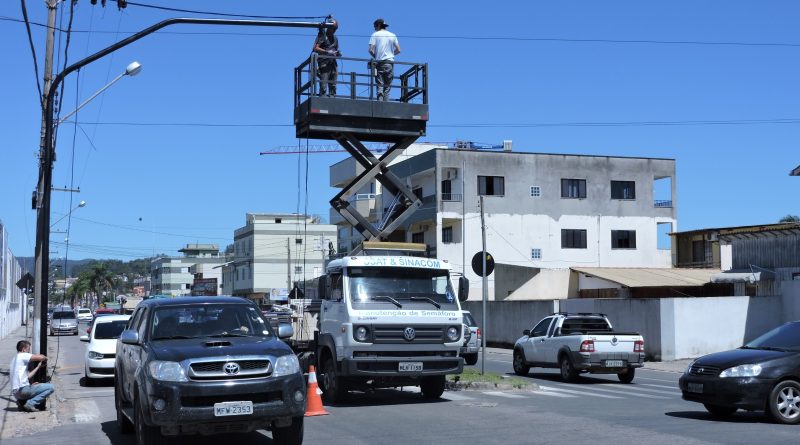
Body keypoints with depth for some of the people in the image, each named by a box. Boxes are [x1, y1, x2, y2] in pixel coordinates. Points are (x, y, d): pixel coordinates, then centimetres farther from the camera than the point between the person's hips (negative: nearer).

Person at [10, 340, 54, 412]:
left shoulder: (14, 359, 24)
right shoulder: (22, 356, -4)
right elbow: (41, 357, -15)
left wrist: (38, 367, 28)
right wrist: (45, 358, 9)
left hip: (15, 393, 9)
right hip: (22, 389, -9)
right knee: (50, 387, -13)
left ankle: (22, 402, 11)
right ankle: (30, 403, -16)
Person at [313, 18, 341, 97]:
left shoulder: (335, 38, 21)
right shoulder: (322, 35, 0)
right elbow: (315, 48, -9)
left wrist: (337, 53, 4)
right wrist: (326, 52, -18)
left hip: (333, 63, 7)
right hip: (324, 63, -6)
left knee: (333, 86, 4)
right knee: (323, 85, -12)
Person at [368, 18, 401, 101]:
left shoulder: (375, 35, 2)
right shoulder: (392, 35, 10)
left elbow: (371, 50, -6)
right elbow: (398, 50, 7)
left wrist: (375, 56, 12)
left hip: (379, 62, -2)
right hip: (389, 62, 2)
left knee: (379, 85, -2)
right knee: (387, 86, 5)